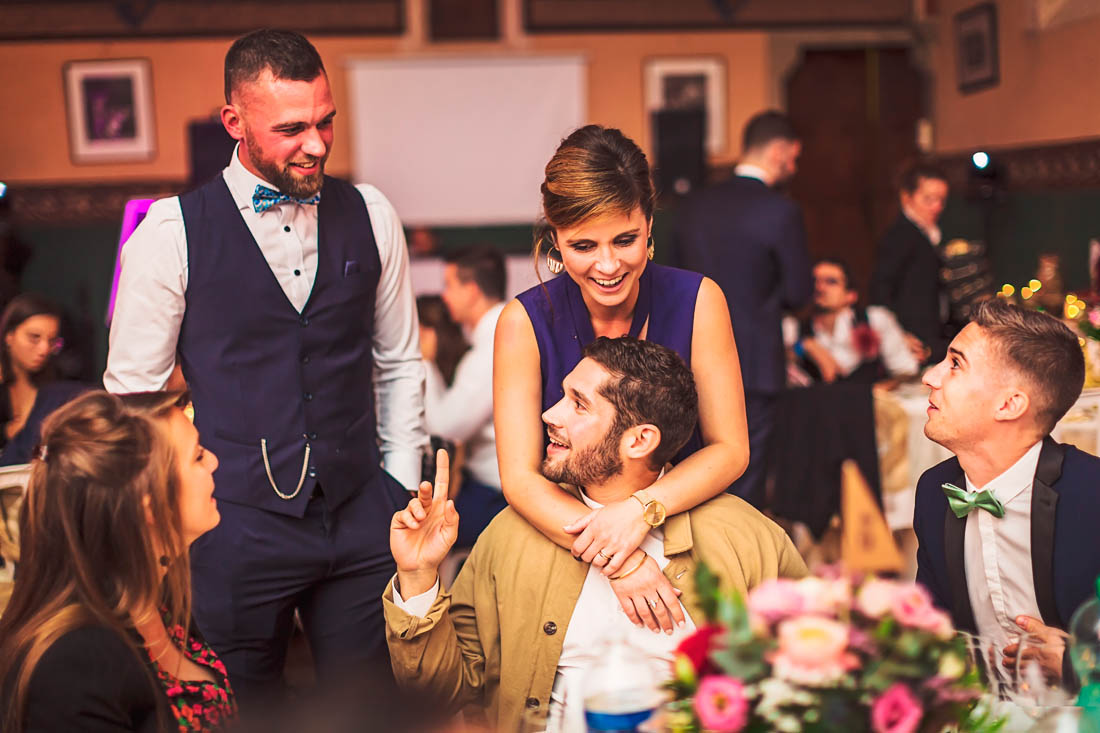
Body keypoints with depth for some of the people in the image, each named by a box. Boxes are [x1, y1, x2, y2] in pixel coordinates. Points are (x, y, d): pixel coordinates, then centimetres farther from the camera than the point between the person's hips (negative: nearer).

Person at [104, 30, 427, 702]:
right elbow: (131, 391, 0)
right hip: (235, 520, -2)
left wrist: (403, 489, 7)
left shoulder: (370, 216, 3)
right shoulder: (171, 232, -6)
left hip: (361, 519, 3)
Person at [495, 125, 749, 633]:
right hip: (562, 542, 0)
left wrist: (641, 510, -20)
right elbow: (520, 478, -10)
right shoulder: (525, 322, -7)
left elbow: (730, 450, -3)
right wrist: (615, 561, -25)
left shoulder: (697, 300, -5)